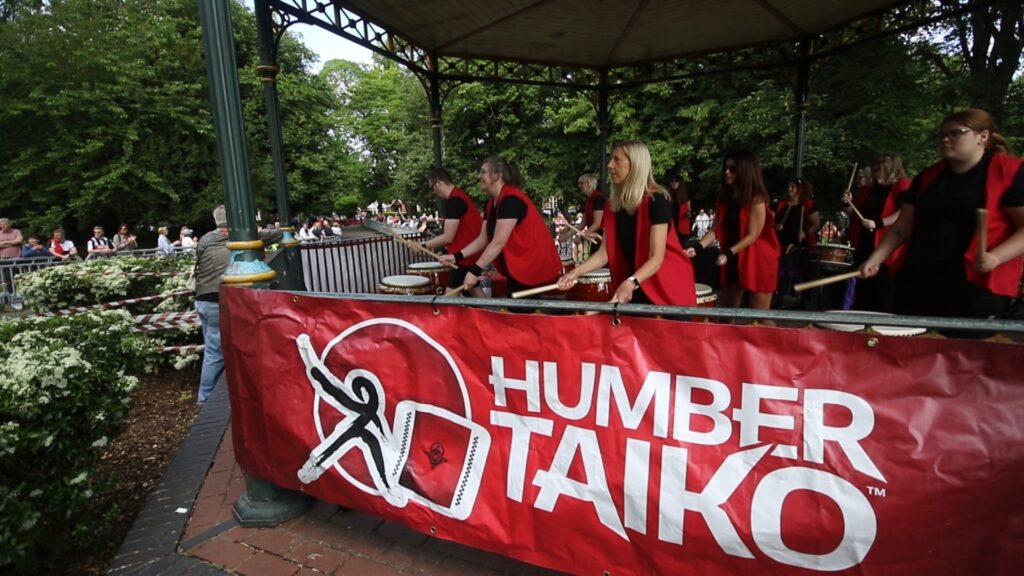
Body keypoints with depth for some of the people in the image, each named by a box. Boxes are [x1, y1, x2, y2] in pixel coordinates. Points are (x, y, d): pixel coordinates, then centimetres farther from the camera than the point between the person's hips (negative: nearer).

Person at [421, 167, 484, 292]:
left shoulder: (454, 201, -19)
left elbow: (448, 237, -22)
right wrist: (445, 251, 15)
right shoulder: (460, 196, 13)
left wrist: (423, 246, -11)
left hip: (465, 255, -11)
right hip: (471, 253, 11)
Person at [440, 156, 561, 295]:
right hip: (517, 269, 9)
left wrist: (475, 271, -27)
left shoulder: (511, 200, -21)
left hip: (535, 269, -9)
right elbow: (483, 239, 8)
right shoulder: (491, 204, 8)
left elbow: (498, 242, -26)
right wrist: (457, 256, -3)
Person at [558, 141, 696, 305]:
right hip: (637, 288, 6)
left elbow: (657, 257, -23)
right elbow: (605, 252, 1)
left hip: (667, 287, -6)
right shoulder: (614, 204, 2)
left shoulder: (657, 200, -17)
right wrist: (576, 272, -13)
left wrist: (630, 283, -38)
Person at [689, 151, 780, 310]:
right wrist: (698, 247, -15)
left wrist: (728, 253, -26)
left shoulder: (756, 200, -13)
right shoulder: (724, 198, 5)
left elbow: (752, 235, -17)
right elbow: (716, 229, 0)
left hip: (758, 261, -6)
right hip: (734, 261, 6)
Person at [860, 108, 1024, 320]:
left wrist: (995, 258, -22)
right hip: (917, 279, 5)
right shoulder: (929, 176, 13)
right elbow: (901, 228, 13)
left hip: (976, 285, -5)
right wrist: (875, 259, 3)